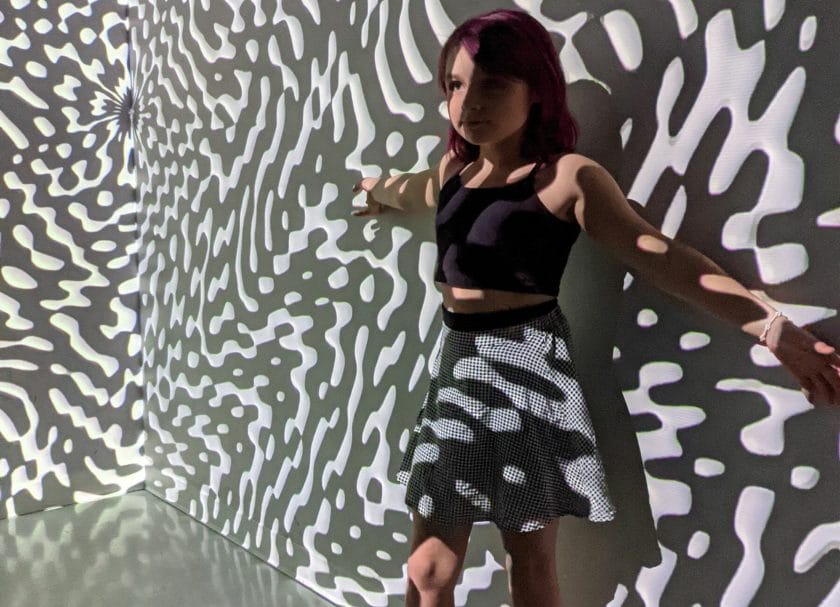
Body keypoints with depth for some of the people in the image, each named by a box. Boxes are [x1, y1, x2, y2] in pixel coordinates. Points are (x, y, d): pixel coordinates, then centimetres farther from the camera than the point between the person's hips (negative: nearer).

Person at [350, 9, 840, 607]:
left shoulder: (566, 176, -10)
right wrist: (379, 190, 57)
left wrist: (775, 328, -26)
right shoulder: (453, 171, 9)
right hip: (459, 364, 6)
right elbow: (408, 190, 33)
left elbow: (660, 257, -17)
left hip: (526, 368, -6)